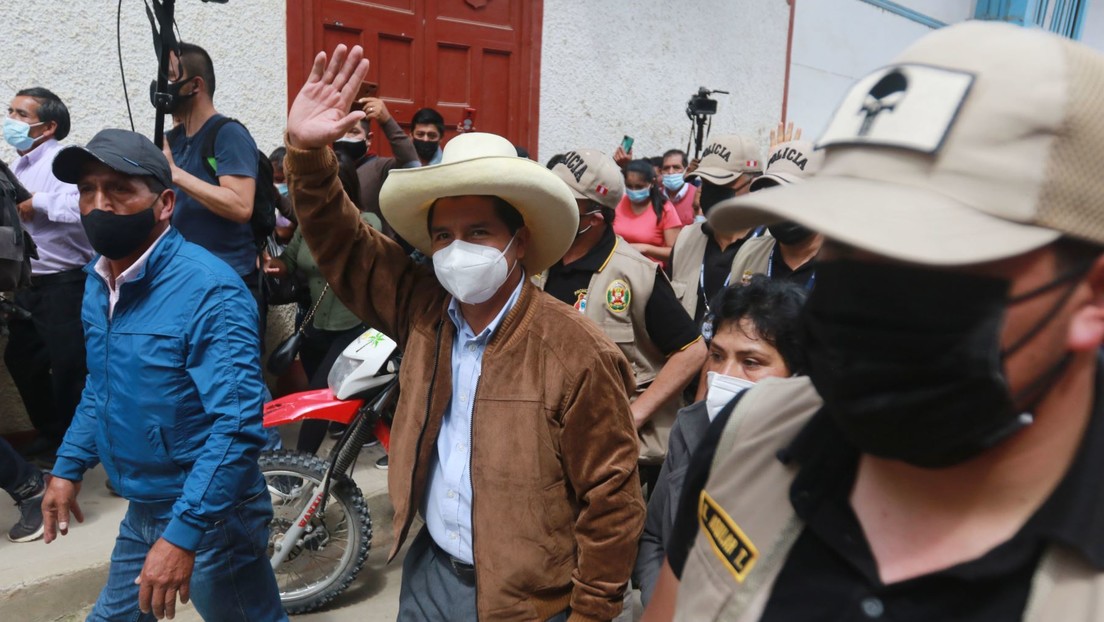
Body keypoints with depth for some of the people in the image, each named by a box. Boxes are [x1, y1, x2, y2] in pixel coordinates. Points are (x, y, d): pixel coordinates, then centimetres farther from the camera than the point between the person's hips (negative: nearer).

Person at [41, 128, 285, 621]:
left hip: (209, 514, -8)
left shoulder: (209, 291, -24)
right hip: (140, 510, 8)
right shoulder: (99, 278, 3)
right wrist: (69, 466, 13)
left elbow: (237, 426, -29)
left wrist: (183, 534, -31)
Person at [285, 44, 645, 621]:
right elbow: (342, 243, -3)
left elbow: (612, 500, -16)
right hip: (428, 571, 6)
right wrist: (307, 149, -19)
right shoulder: (424, 309, -5)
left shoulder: (578, 357, -22)